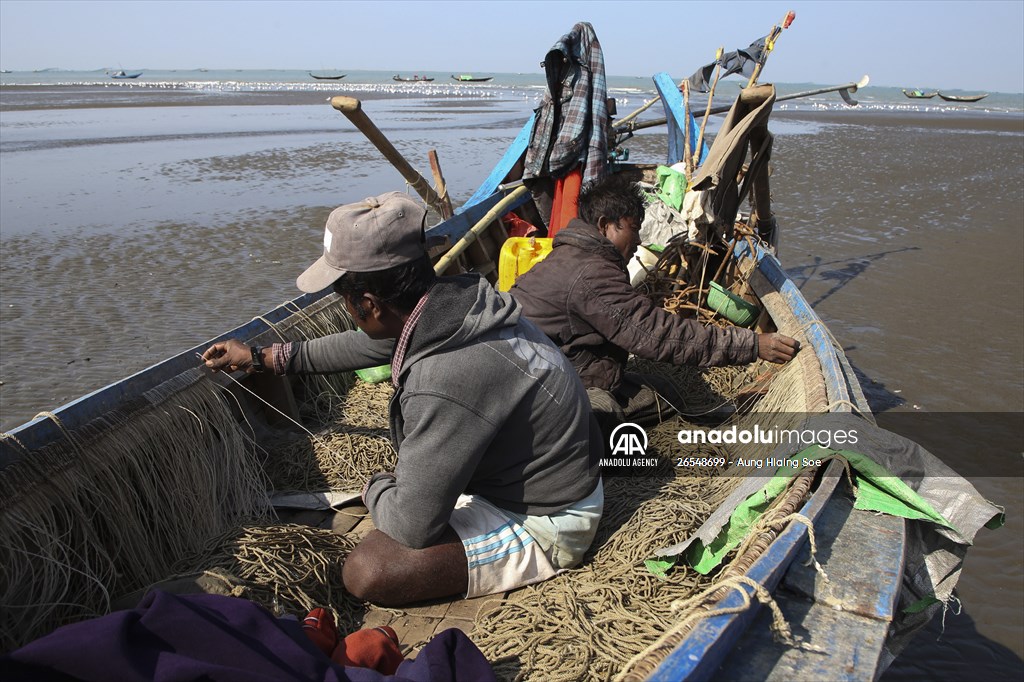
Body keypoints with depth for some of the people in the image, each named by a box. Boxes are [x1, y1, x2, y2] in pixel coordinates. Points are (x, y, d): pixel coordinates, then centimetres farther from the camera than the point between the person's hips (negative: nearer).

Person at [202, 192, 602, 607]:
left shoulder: (445, 385, -36)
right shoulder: (455, 299, -9)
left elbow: (412, 525, -27)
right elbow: (366, 344, 11)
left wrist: (373, 490, -4)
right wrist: (264, 358, 20)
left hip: (543, 525, -8)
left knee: (366, 573, -18)